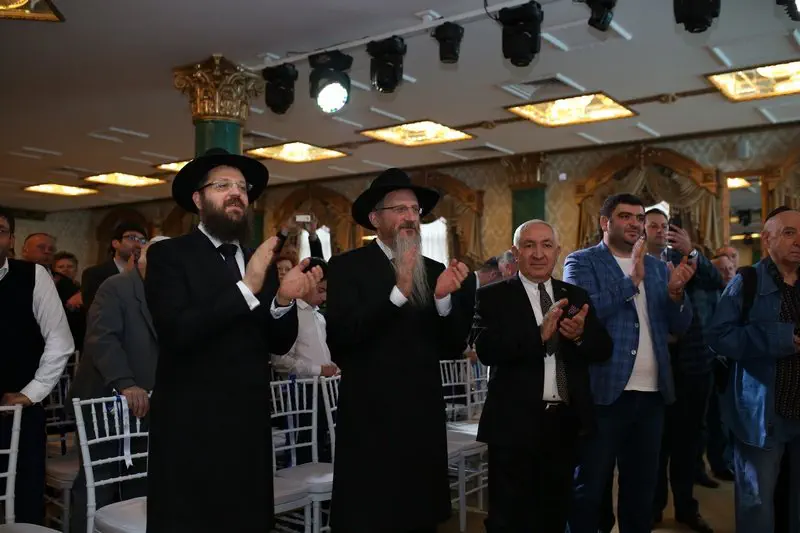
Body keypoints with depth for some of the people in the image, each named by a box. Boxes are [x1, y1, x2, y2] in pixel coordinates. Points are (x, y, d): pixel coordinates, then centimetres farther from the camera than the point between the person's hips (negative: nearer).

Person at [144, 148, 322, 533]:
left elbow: (279, 343, 6)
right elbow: (176, 332, -20)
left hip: (250, 425, 5)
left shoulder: (261, 260, 9)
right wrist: (246, 287, -24)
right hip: (190, 427, -5)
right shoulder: (168, 255, -5)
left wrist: (284, 299, -13)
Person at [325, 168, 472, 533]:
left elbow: (453, 346, 4)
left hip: (424, 422, 4)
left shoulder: (435, 271, 9)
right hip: (369, 423, -4)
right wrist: (398, 292, -26)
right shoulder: (346, 267, -3)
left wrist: (444, 298, -15)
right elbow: (339, 338, -17)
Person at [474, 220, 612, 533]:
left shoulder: (576, 296, 9)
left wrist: (580, 335, -19)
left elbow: (603, 349, 3)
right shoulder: (493, 297, -6)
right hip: (515, 424, -4)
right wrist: (539, 333, -31)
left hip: (566, 423, 5)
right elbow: (486, 350, -20)